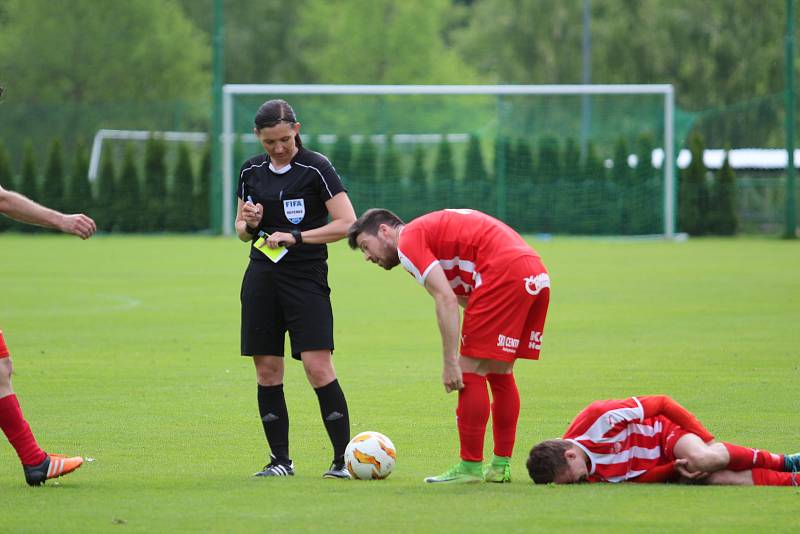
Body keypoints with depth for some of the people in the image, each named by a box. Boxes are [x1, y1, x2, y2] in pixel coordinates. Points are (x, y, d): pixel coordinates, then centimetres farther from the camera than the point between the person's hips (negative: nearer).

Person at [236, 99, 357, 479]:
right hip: (262, 276, 5)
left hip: (306, 277, -5)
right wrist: (248, 225, -5)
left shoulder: (315, 168, -8)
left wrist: (294, 237, -18)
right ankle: (280, 460, 11)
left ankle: (342, 458, -9)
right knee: (267, 372, 3)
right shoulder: (251, 171, 9)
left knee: (318, 368, -13)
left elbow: (347, 223, -12)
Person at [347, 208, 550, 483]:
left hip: (503, 274, -9)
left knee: (471, 371, -2)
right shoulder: (434, 227, 29)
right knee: (500, 373, 17)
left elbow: (447, 300, -10)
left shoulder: (408, 239, 1)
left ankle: (470, 467, 0)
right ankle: (501, 465, 19)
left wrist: (450, 362, -10)